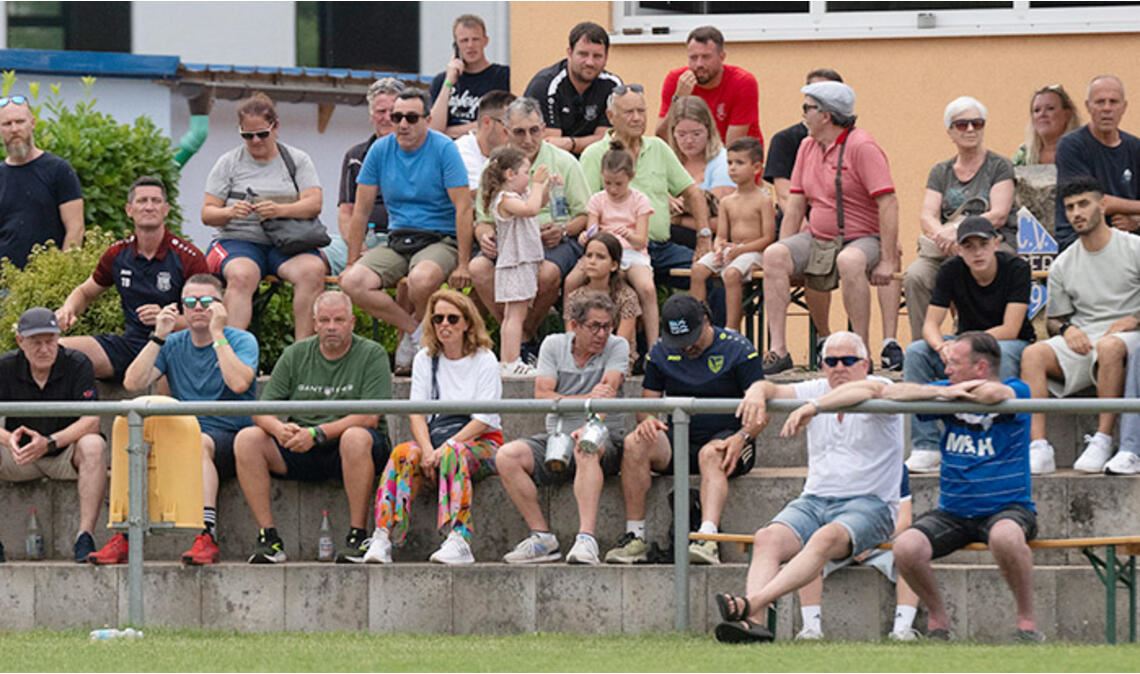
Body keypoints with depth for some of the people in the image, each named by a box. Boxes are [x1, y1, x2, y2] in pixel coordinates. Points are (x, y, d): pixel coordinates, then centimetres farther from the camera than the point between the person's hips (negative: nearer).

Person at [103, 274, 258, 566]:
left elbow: (239, 383, -19)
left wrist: (217, 334, -15)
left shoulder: (242, 341, 3)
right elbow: (132, 383, 0)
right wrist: (159, 336, -5)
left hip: (229, 441, -4)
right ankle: (125, 535, -29)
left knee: (200, 443, -37)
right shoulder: (173, 345, 14)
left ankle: (208, 536, -44)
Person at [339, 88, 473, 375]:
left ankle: (415, 327, -5)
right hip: (397, 240, 4)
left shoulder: (444, 149, -6)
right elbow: (361, 210, 10)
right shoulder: (381, 150, 5)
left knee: (421, 279, -39)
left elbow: (463, 207, -10)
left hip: (440, 240, -4)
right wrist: (352, 263, 7)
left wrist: (463, 265, -17)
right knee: (353, 283, -23)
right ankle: (415, 330, -11)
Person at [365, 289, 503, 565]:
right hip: (434, 437, 3)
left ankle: (459, 541, -51)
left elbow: (485, 418, -8)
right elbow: (416, 411, 3)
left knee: (454, 453, -38)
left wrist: (446, 447, -20)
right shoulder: (425, 359, 13)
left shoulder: (484, 360, 1)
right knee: (404, 454, -30)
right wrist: (427, 450, -17)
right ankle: (383, 538, -43)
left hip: (480, 442, -3)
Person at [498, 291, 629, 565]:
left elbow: (608, 392, -14)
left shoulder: (617, 347, 2)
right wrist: (587, 399, -18)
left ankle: (587, 538, -48)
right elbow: (542, 395, -4)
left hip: (603, 437, -3)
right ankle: (542, 537, -18)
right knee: (507, 456, -21)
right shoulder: (553, 345, 8)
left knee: (586, 449, -39)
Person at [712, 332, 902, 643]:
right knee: (767, 539, -25)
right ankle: (753, 620, -45)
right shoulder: (817, 391, 16)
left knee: (825, 538, -36)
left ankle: (752, 603, -52)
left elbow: (866, 390, -25)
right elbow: (772, 389, 5)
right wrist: (756, 393, -22)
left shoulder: (881, 388, -1)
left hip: (868, 503, -5)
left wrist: (813, 407, -40)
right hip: (815, 499, 5)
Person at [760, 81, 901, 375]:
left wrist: (888, 261, -23)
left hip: (863, 238, -6)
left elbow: (888, 204, -18)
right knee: (774, 255, -20)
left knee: (849, 261, -40)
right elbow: (795, 204, 15)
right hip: (816, 237, 6)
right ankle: (778, 350, -24)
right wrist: (785, 254, 4)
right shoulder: (808, 147, 11)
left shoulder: (862, 147, -12)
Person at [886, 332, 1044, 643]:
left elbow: (994, 393, -27)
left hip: (1007, 508, -4)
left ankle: (1027, 623, -19)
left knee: (1005, 536, -40)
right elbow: (890, 393, 3)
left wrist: (955, 392, -7)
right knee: (906, 548, -24)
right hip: (952, 511, 4)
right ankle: (937, 618, 3)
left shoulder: (1016, 391, -3)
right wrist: (941, 393, -10)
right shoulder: (947, 392, 9)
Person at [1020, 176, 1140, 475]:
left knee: (1109, 347, -41)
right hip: (1081, 339, 4)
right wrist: (1067, 329, -4)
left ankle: (1102, 443, -38)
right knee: (1032, 354, -26)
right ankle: (1038, 448, -37)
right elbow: (1054, 320, 19)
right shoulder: (1062, 265, 15)